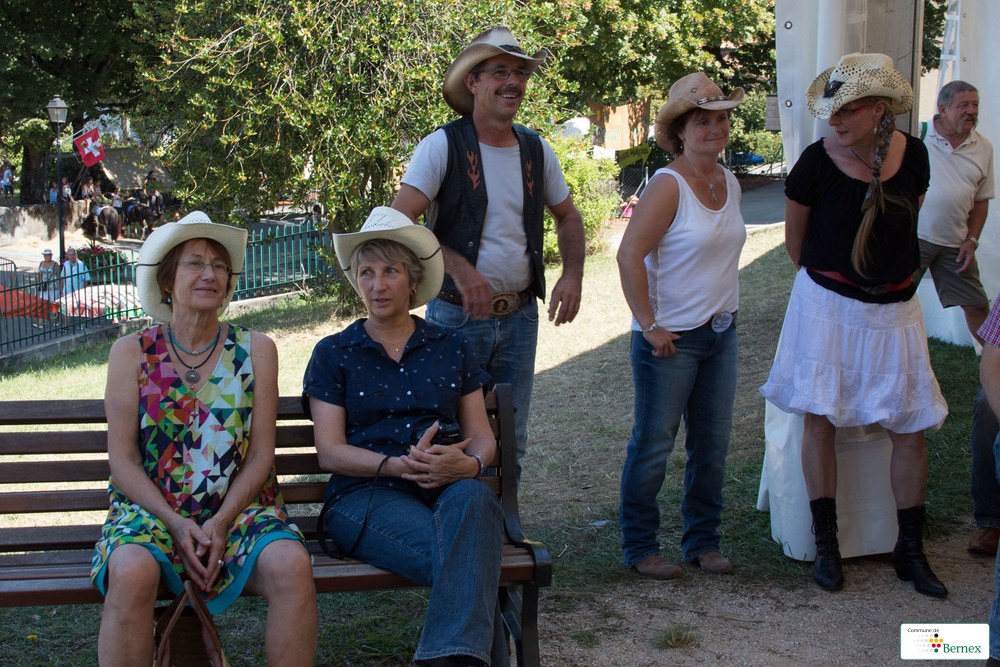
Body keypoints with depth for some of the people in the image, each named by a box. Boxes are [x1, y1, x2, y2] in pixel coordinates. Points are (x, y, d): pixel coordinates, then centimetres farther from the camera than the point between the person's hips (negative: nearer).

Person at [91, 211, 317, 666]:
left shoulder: (255, 350, 8)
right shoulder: (131, 352, 6)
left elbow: (261, 454, 4)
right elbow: (122, 460, 1)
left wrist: (221, 522, -12)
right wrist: (176, 525, -13)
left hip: (238, 510, 1)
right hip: (151, 510, -1)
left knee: (291, 565, -31)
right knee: (132, 573, -35)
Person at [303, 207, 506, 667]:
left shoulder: (451, 348, 20)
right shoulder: (334, 354, 14)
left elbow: (482, 435, 16)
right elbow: (330, 452, 4)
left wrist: (469, 464, -11)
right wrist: (398, 464, -14)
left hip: (448, 488, 2)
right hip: (365, 495, -2)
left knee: (472, 497, -38)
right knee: (457, 558, -35)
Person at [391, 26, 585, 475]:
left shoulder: (537, 150, 6)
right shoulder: (443, 146, -10)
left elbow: (567, 216, 20)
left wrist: (572, 275, 3)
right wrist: (459, 267, -28)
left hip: (520, 318, 5)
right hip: (456, 317, -5)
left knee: (510, 442, 13)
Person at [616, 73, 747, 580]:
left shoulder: (729, 182, 8)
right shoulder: (668, 185, -15)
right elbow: (629, 254, -19)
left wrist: (723, 309, 15)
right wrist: (649, 326, -18)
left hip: (721, 332, 7)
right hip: (671, 338, -7)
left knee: (712, 443, 13)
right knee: (653, 445, 3)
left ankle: (703, 541, 27)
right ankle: (639, 547, 17)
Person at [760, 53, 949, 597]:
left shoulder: (913, 155, -3)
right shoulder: (817, 162, -12)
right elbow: (794, 239, 3)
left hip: (893, 308, 3)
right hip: (828, 305, -3)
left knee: (910, 425, 3)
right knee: (819, 419, 0)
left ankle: (909, 549, 16)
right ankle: (825, 543, 14)